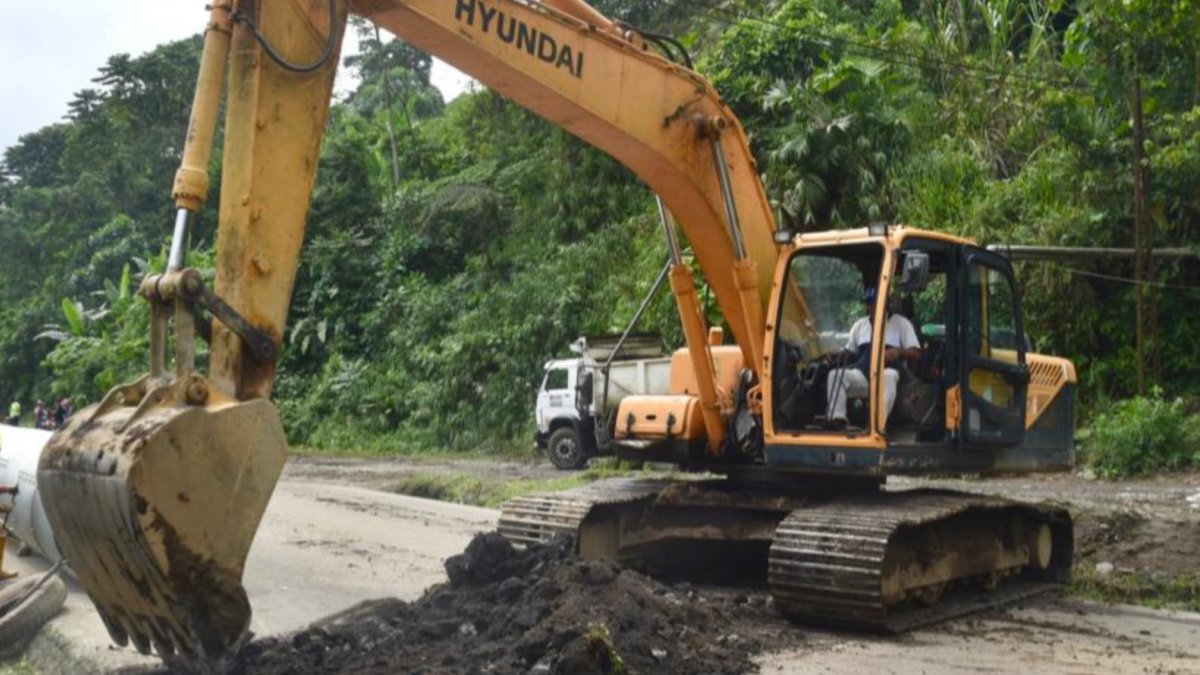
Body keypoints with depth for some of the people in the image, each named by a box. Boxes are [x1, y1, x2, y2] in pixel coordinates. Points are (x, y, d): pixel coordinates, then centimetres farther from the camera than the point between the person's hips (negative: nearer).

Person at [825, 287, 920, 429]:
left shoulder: (901, 323, 14)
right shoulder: (860, 324, 27)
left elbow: (916, 353, 6)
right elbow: (849, 352, 28)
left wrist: (898, 352, -16)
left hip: (886, 373, -4)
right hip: (861, 374, 4)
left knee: (889, 375, -40)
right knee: (835, 374, -26)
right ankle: (836, 420, -35)